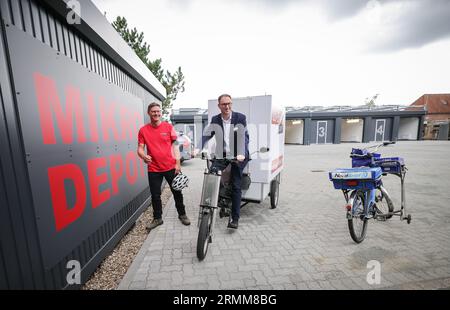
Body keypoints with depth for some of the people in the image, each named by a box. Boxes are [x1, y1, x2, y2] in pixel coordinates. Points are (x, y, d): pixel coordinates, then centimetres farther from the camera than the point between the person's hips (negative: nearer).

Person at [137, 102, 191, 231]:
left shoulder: (168, 127, -1)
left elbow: (175, 145, 0)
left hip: (170, 167, 0)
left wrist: (178, 163, -5)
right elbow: (140, 148, 1)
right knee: (155, 195, 12)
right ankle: (157, 218, 32)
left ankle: (182, 214, 31)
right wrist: (144, 156, -23)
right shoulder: (143, 130, 0)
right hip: (153, 169, 1)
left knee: (177, 192, 10)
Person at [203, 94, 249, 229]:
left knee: (236, 187, 0)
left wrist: (241, 154, -32)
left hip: (237, 156, -3)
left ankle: (235, 218, 12)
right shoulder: (215, 119, 5)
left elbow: (244, 137, -15)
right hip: (221, 155, 3)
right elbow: (206, 135, -4)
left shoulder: (240, 118, -5)